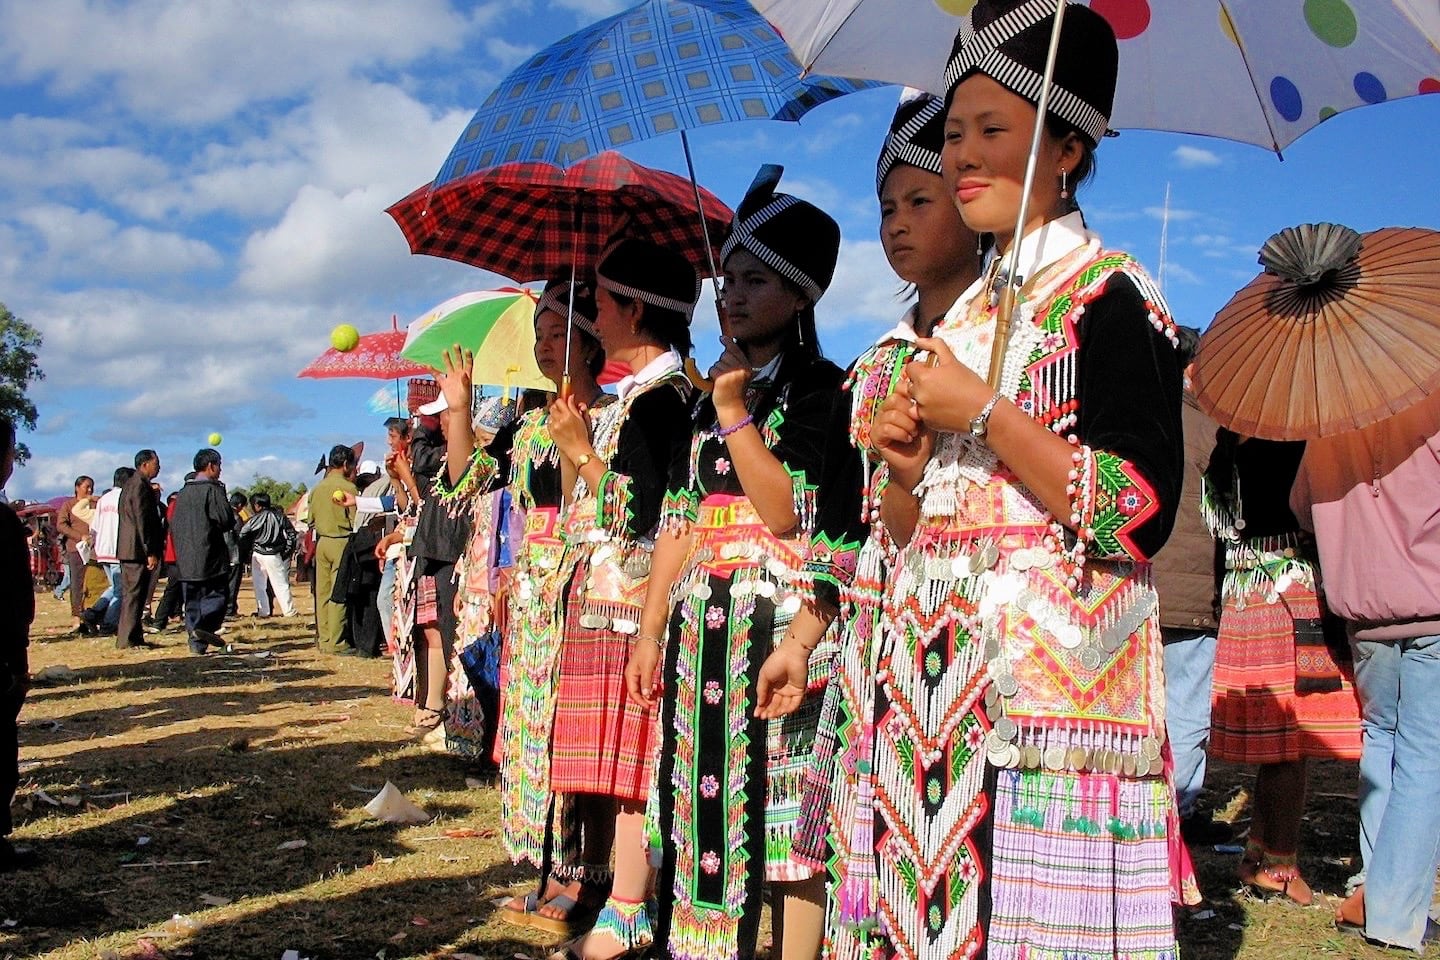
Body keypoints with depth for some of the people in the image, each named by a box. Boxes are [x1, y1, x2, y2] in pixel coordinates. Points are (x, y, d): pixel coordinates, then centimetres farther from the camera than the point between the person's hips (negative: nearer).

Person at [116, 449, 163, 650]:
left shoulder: (129, 484, 18)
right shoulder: (141, 486, -14)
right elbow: (142, 521, -19)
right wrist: (151, 552, -19)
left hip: (127, 550, 10)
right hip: (138, 550, -10)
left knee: (130, 594, 14)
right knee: (135, 596, -7)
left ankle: (126, 637, 20)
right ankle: (128, 640, -4)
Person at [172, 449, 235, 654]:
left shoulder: (183, 492, 12)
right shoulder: (213, 489, -9)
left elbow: (174, 525, 16)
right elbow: (226, 521, -15)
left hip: (185, 558, 6)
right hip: (209, 556, -6)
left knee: (192, 601, 9)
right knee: (217, 594, -1)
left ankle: (196, 642, 8)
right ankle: (204, 626, -23)